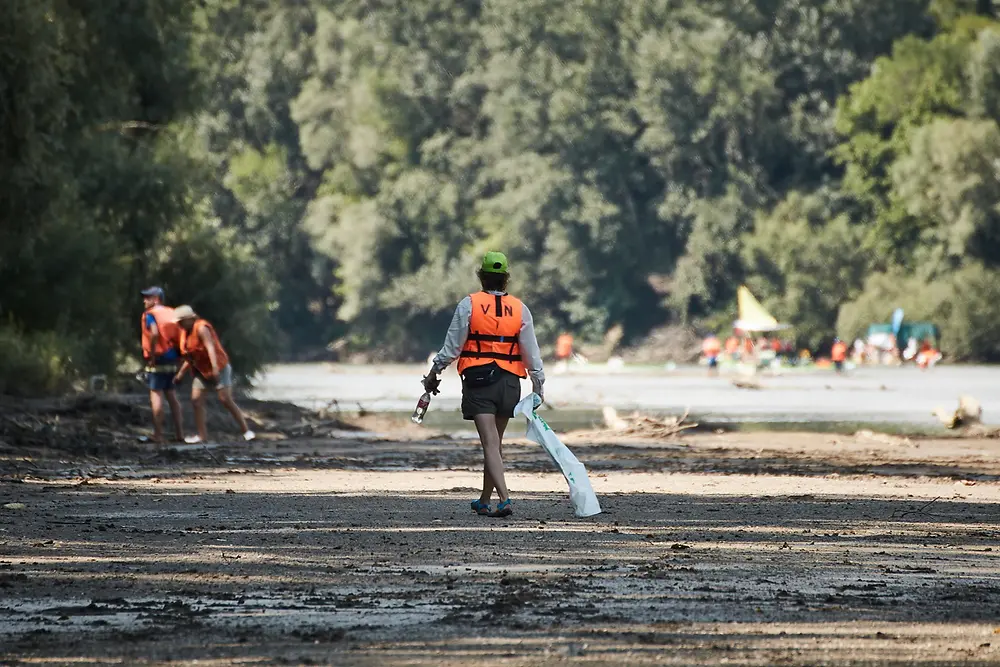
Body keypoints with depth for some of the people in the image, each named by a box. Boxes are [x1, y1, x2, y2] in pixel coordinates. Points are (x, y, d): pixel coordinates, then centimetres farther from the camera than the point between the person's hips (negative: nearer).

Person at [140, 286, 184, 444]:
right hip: (172, 359, 7)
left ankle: (158, 435, -6)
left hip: (158, 360, -7)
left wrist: (152, 355, -17)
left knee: (156, 394, -4)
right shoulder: (171, 313, 13)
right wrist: (178, 355, 13)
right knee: (171, 394, 15)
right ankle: (179, 433, 15)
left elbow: (154, 334, -25)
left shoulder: (150, 314, -8)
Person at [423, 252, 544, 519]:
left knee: (490, 443, -8)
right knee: (496, 443, 16)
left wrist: (433, 374, 11)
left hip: (478, 381, -3)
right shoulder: (520, 309, 3)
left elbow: (451, 347, -2)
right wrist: (538, 386, 12)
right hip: (509, 382, 3)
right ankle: (485, 501, 27)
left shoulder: (469, 305, -4)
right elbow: (532, 353, 3)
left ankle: (504, 498, -23)